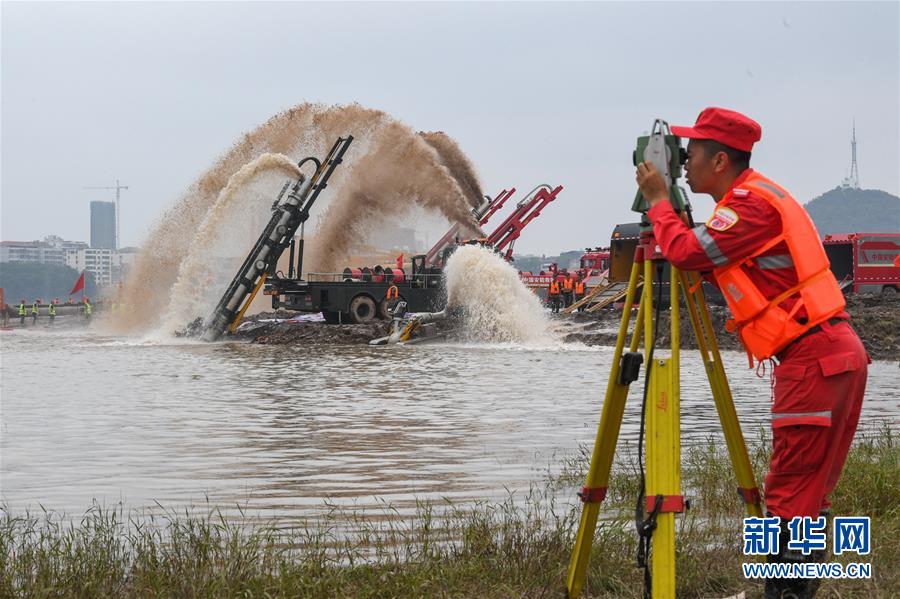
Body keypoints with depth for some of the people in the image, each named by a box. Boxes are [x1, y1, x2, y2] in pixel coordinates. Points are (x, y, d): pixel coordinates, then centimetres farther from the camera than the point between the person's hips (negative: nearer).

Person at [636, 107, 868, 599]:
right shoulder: (753, 198, 19)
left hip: (815, 359, -10)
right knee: (805, 493, 13)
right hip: (834, 355, 10)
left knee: (791, 496, -8)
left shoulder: (754, 203, -12)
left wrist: (658, 201, -3)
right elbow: (707, 262, 25)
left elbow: (686, 253, -18)